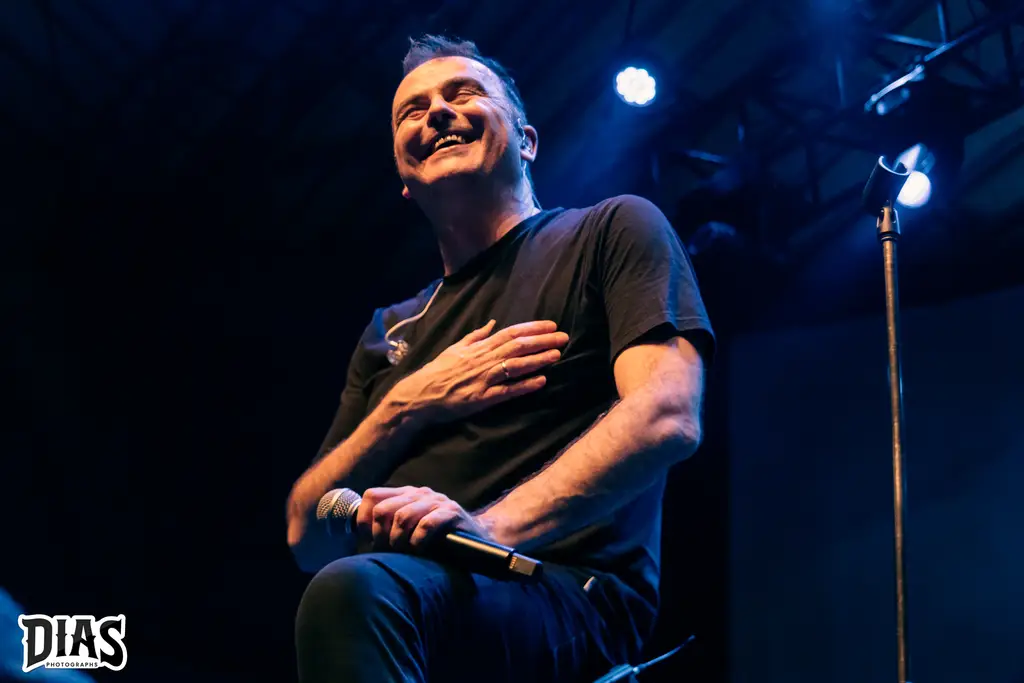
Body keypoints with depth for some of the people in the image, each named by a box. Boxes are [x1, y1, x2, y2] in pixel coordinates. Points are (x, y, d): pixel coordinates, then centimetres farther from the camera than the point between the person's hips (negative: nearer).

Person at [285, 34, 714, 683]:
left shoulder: (612, 231, 10)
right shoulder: (391, 331, 24)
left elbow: (667, 418, -8)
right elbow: (309, 540, 18)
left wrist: (490, 527, -20)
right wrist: (409, 407, 2)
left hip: (575, 600, -5)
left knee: (353, 591, -33)